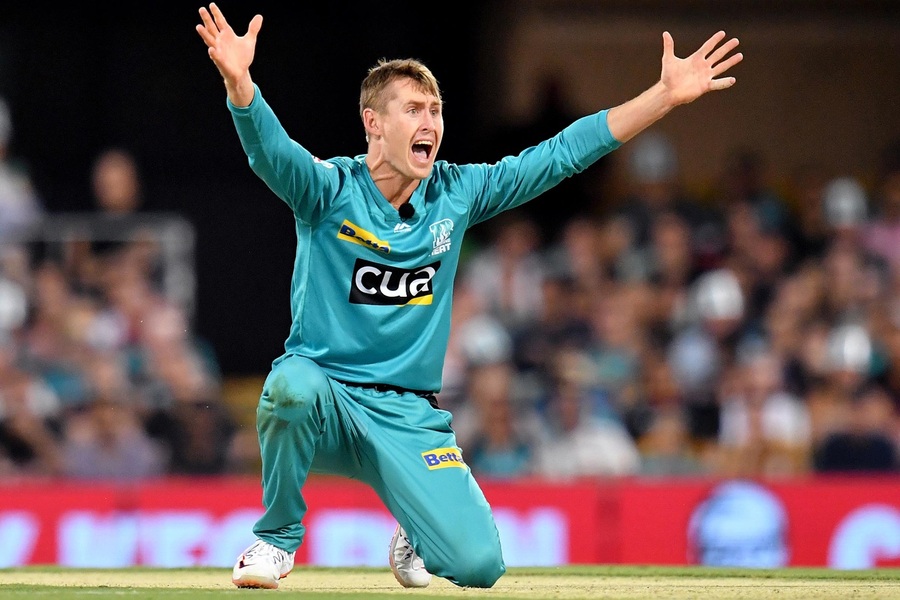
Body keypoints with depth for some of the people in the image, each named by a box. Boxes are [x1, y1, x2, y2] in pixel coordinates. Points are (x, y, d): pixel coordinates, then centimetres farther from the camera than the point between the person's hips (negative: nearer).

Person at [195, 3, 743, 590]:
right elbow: (270, 148, -28)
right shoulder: (330, 189, -8)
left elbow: (562, 154, 5)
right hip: (325, 393, -3)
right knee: (295, 386, -40)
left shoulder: (456, 194, 4)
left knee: (480, 563, -14)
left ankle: (419, 539, 26)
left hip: (410, 415, 3)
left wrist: (666, 95, -2)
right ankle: (277, 539, -13)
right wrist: (239, 83, -50)